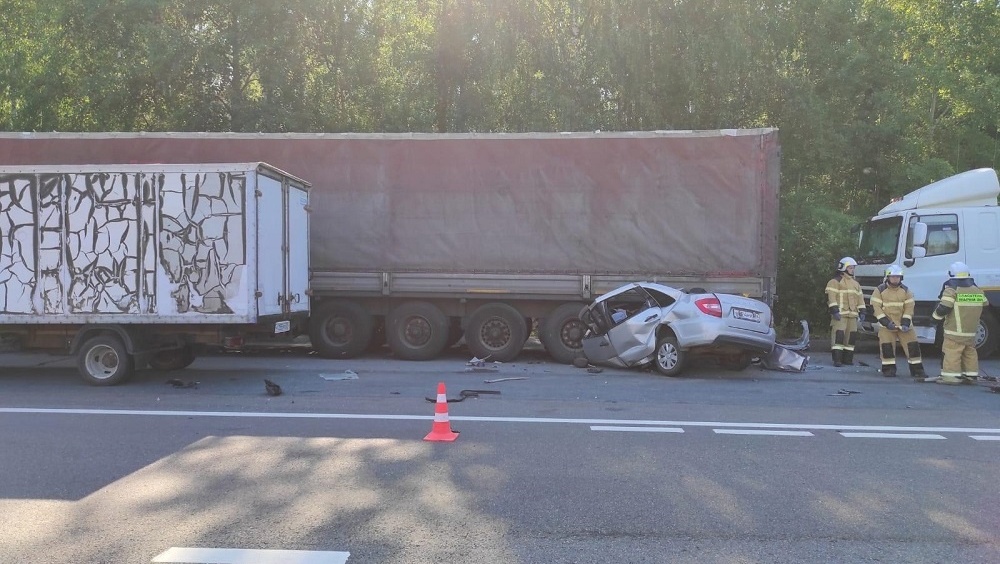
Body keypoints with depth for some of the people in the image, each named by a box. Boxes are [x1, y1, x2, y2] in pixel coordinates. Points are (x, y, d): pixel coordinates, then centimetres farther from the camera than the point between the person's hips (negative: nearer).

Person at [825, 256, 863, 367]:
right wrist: (834, 311, -19)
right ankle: (837, 359, -13)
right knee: (838, 335, -13)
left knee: (851, 336, 8)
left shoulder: (855, 283, 22)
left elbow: (860, 298, 23)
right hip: (840, 314, -8)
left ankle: (847, 358, 16)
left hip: (852, 314, 8)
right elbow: (831, 297, -12)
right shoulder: (835, 281, -4)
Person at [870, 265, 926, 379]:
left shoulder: (905, 290, 5)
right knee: (887, 347, -5)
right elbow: (876, 307, -8)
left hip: (903, 324, 2)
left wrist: (905, 323, -11)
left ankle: (917, 370, 6)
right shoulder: (880, 290, -4)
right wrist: (886, 322, -16)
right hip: (886, 325, -2)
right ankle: (888, 370, 7)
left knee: (912, 346, -1)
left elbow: (909, 307, 2)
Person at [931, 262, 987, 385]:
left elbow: (944, 307, -18)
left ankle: (951, 376, -10)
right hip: (972, 329, 8)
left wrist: (937, 315, 2)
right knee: (970, 352, 15)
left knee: (952, 352, -7)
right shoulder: (977, 290, 13)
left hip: (955, 329, -8)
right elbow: (983, 306, 22)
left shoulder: (951, 288, -11)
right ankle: (971, 375, 18)